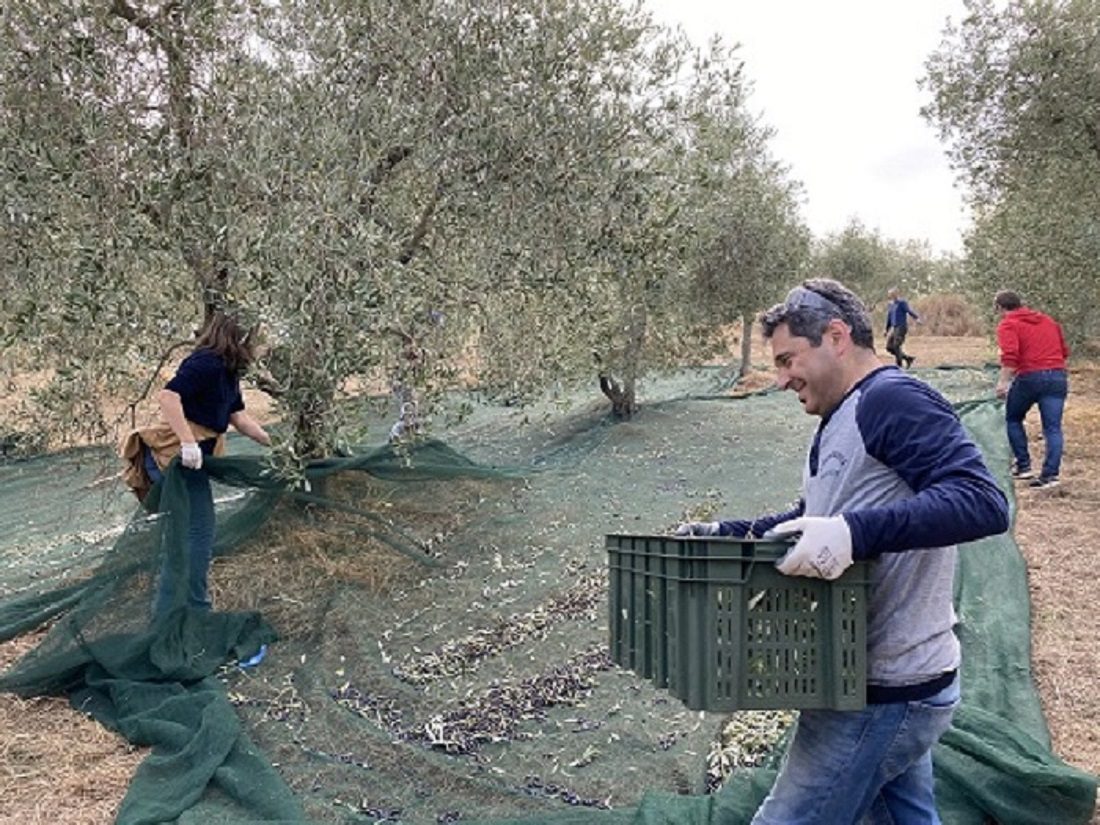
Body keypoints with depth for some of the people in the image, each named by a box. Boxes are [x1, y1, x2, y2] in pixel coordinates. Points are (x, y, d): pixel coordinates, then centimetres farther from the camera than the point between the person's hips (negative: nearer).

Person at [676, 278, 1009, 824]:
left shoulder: (891, 400, -19)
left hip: (880, 697, -10)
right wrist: (720, 534, 11)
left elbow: (983, 502, -29)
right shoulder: (843, 421, 13)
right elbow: (810, 522, 22)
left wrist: (854, 533, -40)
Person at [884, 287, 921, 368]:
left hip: (901, 327, -8)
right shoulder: (890, 305, 14)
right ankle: (908, 358, 15)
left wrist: (917, 318, -39)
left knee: (896, 346, -14)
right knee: (889, 347, 3)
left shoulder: (902, 303, -7)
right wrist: (887, 330, 24)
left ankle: (899, 366, -5)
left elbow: (910, 311, -22)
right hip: (893, 328, 8)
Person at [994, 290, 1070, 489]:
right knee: (1053, 427, 3)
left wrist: (1002, 381, -19)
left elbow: (1010, 356, -17)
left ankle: (1023, 465, 17)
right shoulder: (1048, 320, 20)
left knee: (1012, 419, 17)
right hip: (1058, 377, 5)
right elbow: (1064, 351, 21)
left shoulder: (1008, 325, -1)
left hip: (1029, 377, -5)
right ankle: (1050, 474, -3)